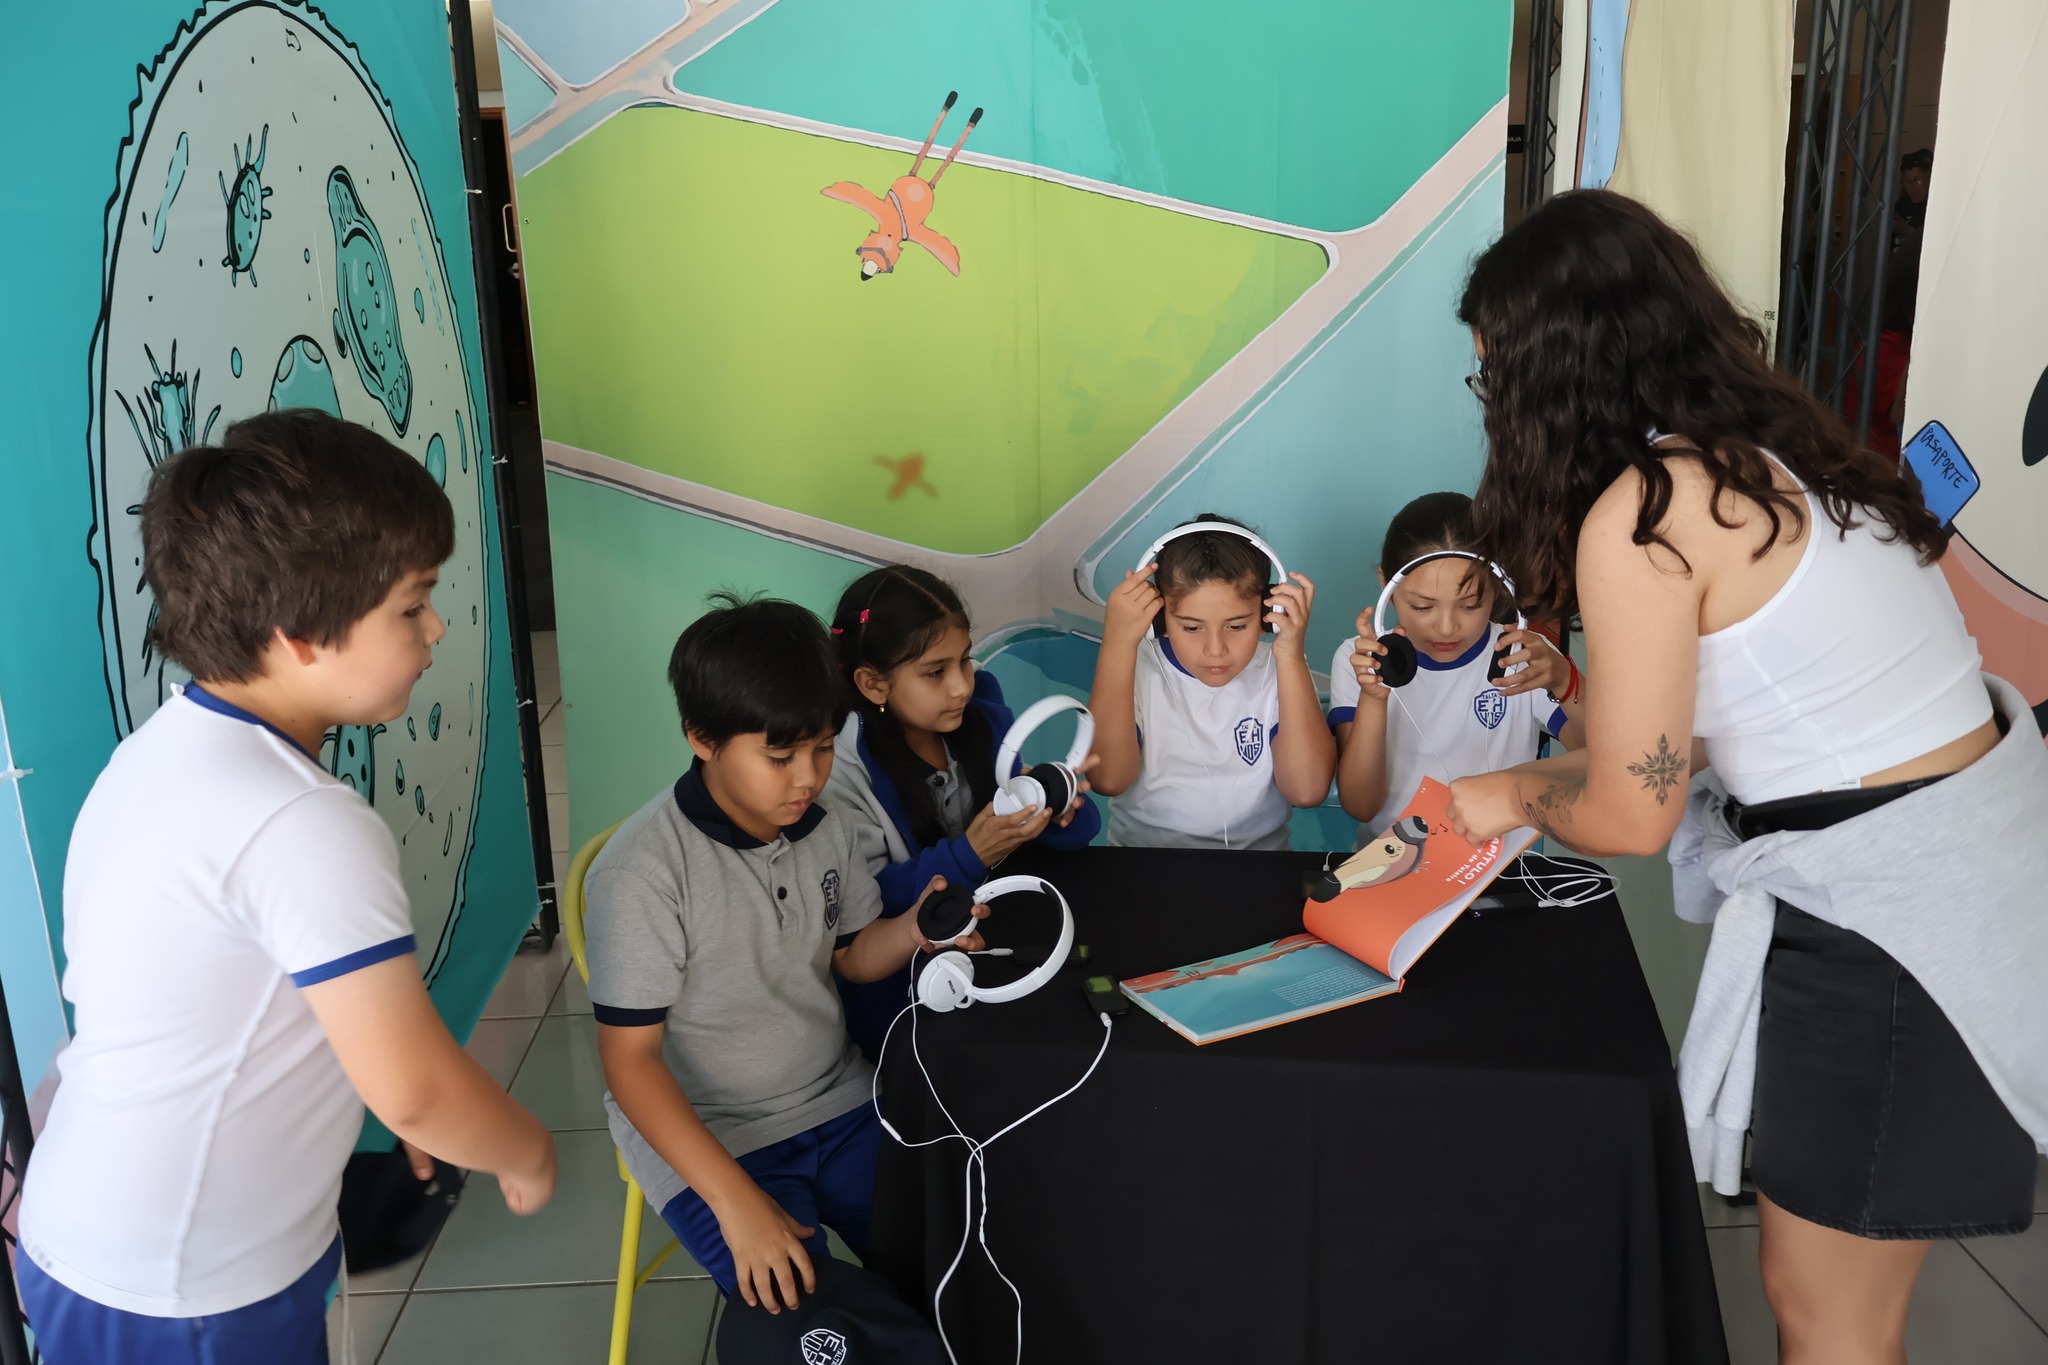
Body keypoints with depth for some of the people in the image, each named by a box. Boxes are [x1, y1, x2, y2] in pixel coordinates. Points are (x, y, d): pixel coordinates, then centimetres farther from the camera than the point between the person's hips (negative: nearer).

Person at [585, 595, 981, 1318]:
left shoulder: (825, 828, -1)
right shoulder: (643, 871, -21)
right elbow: (630, 1058, -18)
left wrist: (915, 930, -10)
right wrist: (738, 1202, -25)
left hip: (840, 1106, 6)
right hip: (705, 1137, -5)